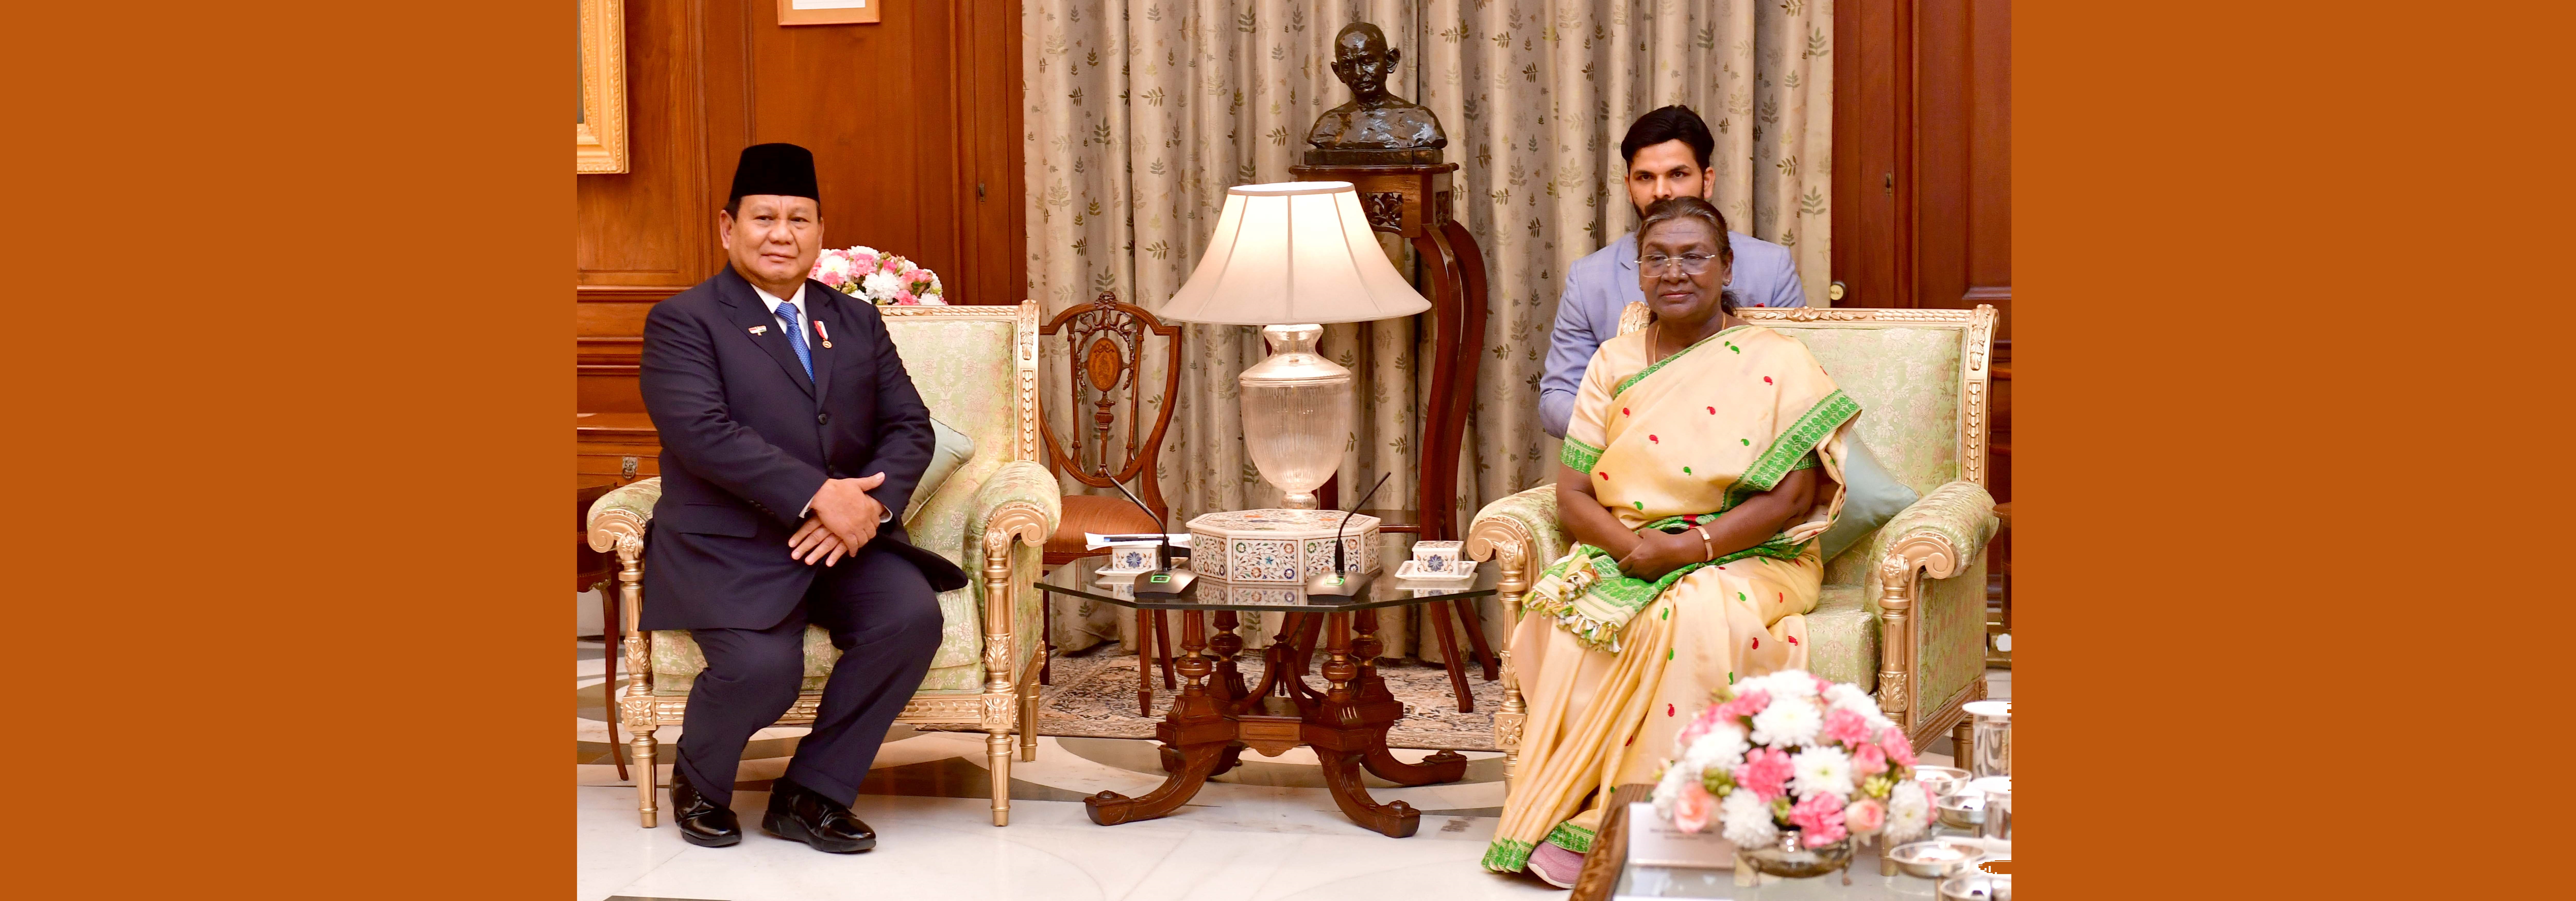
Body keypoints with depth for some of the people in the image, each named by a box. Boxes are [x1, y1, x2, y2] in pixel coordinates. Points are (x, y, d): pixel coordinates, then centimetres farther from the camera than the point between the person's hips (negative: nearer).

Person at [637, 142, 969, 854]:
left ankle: (811, 795, -6)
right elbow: (705, 433, -15)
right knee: (763, 666, -30)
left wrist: (869, 503, -13)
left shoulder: (857, 323, 17)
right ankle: (697, 783, 7)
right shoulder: (682, 322, 0)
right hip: (727, 547, -5)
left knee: (913, 616, -25)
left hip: (846, 537, 5)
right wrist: (818, 495, -24)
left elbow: (909, 427, 8)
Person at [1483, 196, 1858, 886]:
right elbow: (1573, 494, 5)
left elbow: (1791, 497, -8)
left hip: (1747, 561, -3)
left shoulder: (1778, 365, 1)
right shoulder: (1615, 364, 11)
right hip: (1622, 555, 3)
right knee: (1564, 609, -31)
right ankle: (1558, 821, -28)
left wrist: (1688, 548, -19)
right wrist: (1631, 544, -16)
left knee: (1698, 615, -37)